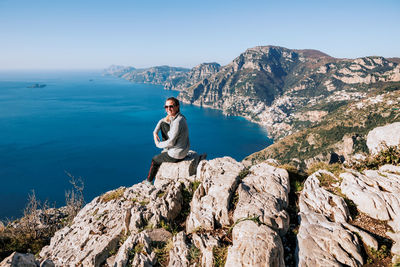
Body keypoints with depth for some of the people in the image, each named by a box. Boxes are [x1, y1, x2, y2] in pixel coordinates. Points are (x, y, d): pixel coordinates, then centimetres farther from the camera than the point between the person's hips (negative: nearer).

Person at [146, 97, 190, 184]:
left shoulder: (178, 122, -30)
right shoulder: (172, 116, -1)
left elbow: (171, 142, -27)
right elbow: (161, 121, 16)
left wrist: (158, 144, -9)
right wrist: (155, 132, -1)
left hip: (176, 155, -9)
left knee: (154, 160, 16)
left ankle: (149, 182, 40)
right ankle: (165, 150, 28)